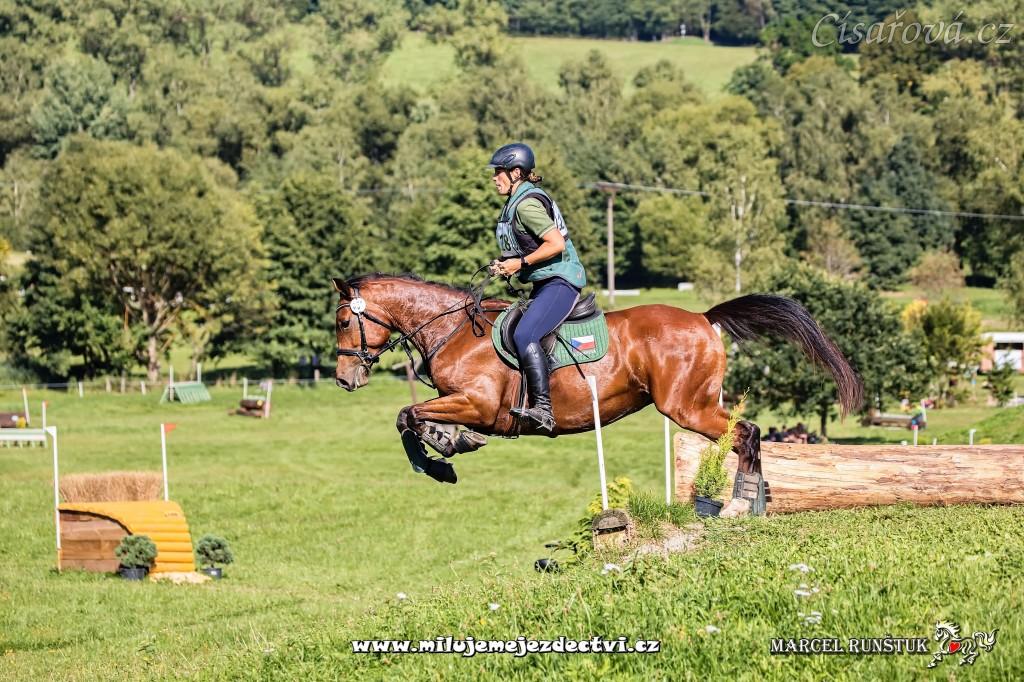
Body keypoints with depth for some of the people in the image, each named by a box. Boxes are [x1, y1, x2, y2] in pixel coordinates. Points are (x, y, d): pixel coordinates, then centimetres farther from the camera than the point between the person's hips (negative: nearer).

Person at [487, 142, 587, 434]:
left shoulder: (526, 205, -16)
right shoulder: (515, 203, 16)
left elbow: (557, 244, -23)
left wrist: (520, 263, -16)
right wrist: (505, 264, 9)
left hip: (560, 281, -11)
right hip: (544, 283, 11)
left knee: (524, 336, -27)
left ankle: (543, 409, -32)